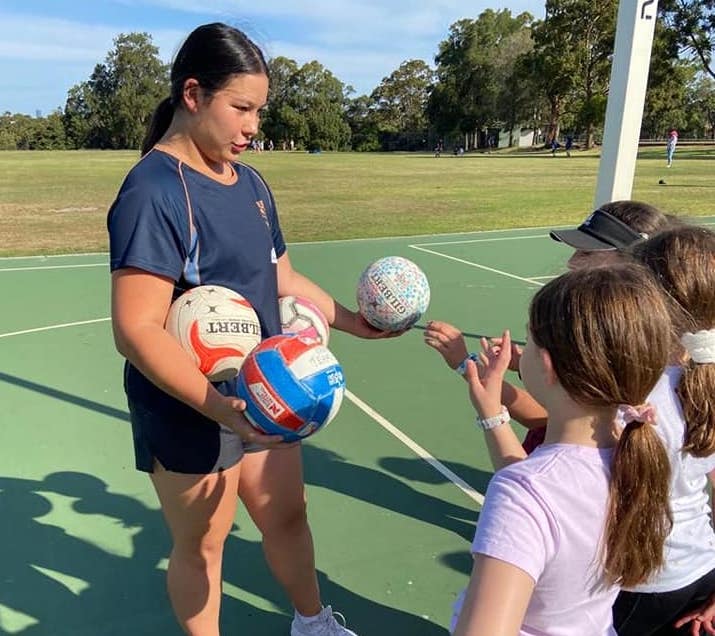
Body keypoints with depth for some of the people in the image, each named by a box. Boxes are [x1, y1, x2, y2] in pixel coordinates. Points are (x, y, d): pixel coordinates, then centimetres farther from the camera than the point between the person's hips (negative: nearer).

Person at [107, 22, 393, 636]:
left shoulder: (250, 182, 5)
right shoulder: (155, 189, -21)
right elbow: (137, 329, -27)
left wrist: (352, 321, 10)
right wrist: (221, 408, -35)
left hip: (261, 400, 8)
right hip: (190, 417, -8)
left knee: (288, 515, 24)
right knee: (202, 545, 14)